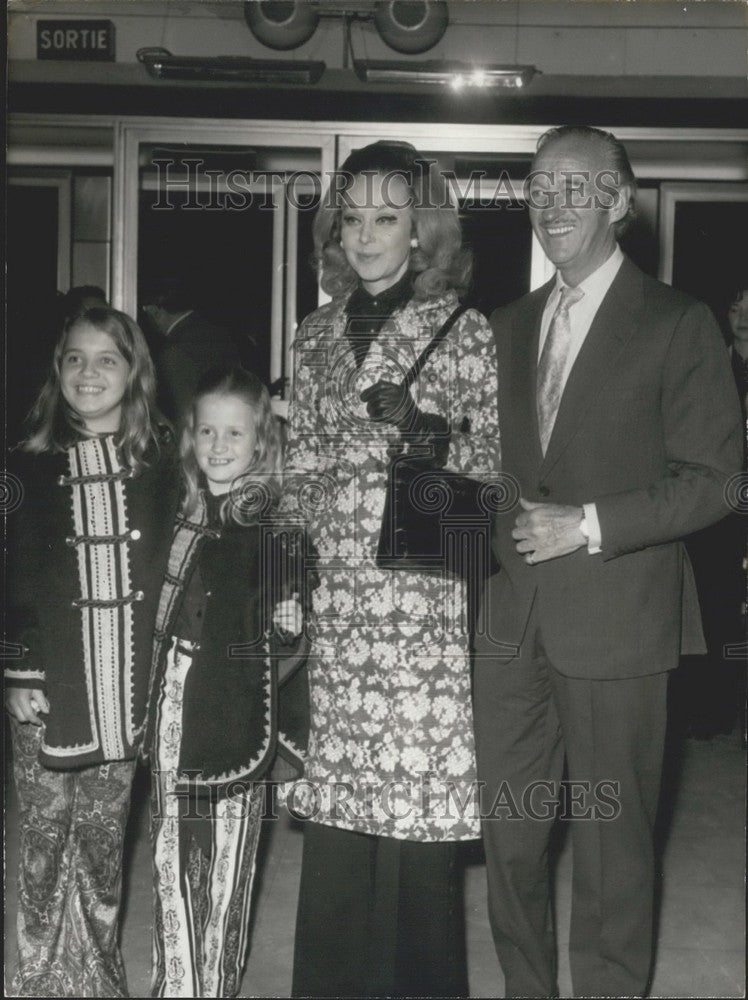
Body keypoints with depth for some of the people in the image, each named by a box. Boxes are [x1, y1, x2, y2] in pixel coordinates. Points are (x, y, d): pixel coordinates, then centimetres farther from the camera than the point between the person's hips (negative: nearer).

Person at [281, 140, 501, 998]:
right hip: (333, 607, 4)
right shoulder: (318, 336, 13)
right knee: (336, 812, 10)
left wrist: (435, 441, -13)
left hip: (425, 604, -4)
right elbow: (299, 471, 15)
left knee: (417, 815, 1)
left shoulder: (465, 334, 0)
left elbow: (492, 474, 3)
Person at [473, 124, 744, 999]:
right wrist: (496, 520, 2)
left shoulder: (677, 325, -3)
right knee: (507, 828, 12)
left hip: (614, 620, -5)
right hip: (508, 615, 5)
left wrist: (589, 524, -15)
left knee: (610, 837, 6)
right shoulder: (507, 326, 14)